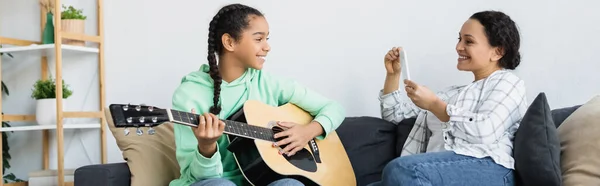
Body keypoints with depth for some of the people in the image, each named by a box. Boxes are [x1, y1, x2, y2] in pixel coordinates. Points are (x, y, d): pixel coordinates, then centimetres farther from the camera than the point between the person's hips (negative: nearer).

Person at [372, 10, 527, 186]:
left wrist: (434, 104, -8)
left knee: (400, 170, -32)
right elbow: (394, 114, 36)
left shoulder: (508, 83, 10)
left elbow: (485, 132, -12)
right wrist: (393, 74, 22)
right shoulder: (454, 93, 31)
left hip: (487, 171, -6)